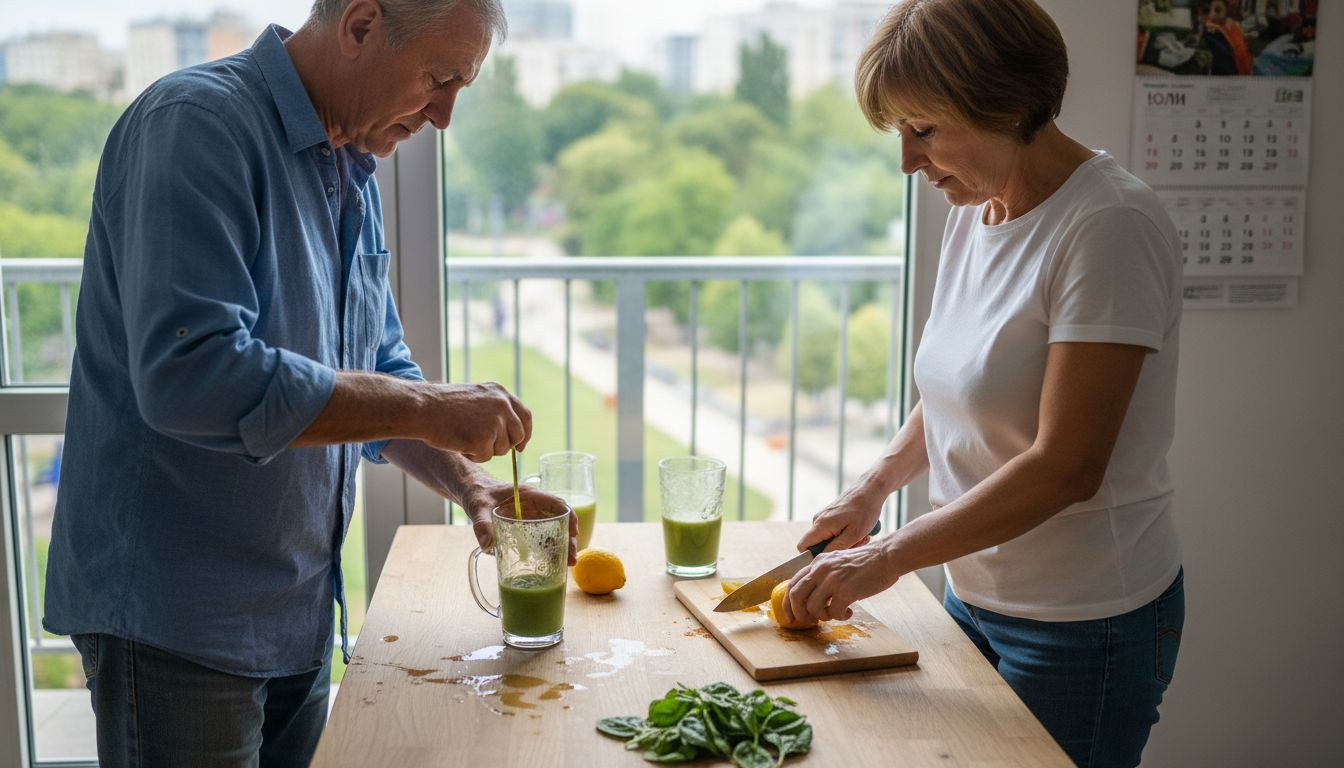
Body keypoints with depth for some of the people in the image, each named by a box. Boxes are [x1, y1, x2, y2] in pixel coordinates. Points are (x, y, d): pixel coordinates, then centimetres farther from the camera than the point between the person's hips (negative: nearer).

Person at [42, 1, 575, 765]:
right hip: (176, 617, -8)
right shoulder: (195, 123, -18)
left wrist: (465, 481, -1)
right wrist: (430, 408, -25)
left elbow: (381, 373, 16)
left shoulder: (354, 175, 9)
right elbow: (191, 377, -30)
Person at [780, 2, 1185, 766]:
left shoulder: (1110, 224, -20)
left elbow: (1065, 468, -24)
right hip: (975, 593, 7)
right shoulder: (975, 210, 4)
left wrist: (889, 556, -18)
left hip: (1083, 625, -7)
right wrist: (875, 486, 3)